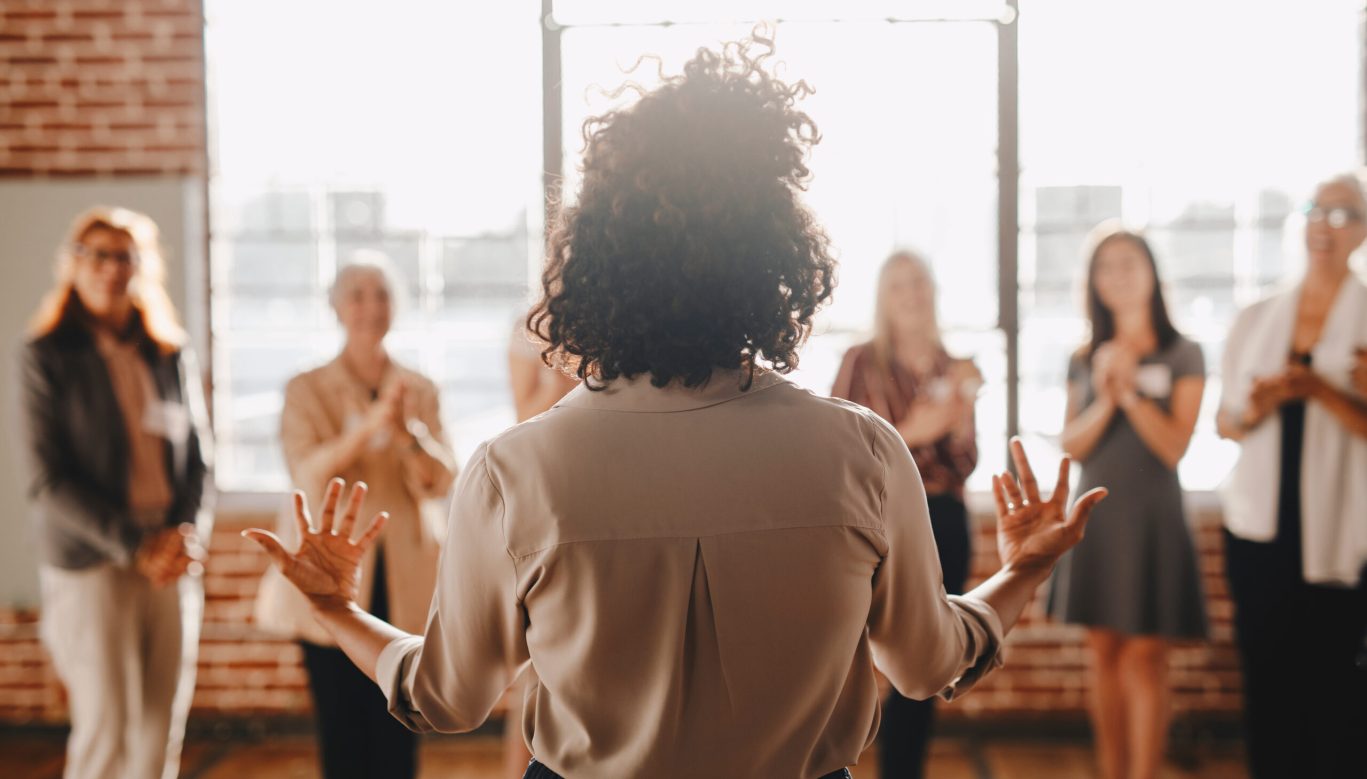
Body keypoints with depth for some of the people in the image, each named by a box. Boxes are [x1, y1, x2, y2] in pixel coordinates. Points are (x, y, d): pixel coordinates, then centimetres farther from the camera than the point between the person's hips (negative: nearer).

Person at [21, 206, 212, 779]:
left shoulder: (171, 352, 9)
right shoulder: (49, 353, -3)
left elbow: (199, 454, 11)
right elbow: (49, 477, -7)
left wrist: (189, 534, -6)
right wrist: (134, 545, -14)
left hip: (172, 564, 4)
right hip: (91, 561, -4)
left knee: (162, 728, 5)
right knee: (105, 728, -5)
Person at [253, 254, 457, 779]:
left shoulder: (420, 390, 8)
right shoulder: (307, 390, 3)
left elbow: (442, 481, -2)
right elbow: (309, 476, -12)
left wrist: (408, 432, -22)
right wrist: (370, 425, -27)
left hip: (405, 584, 2)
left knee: (397, 735, 2)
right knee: (341, 728, 1)